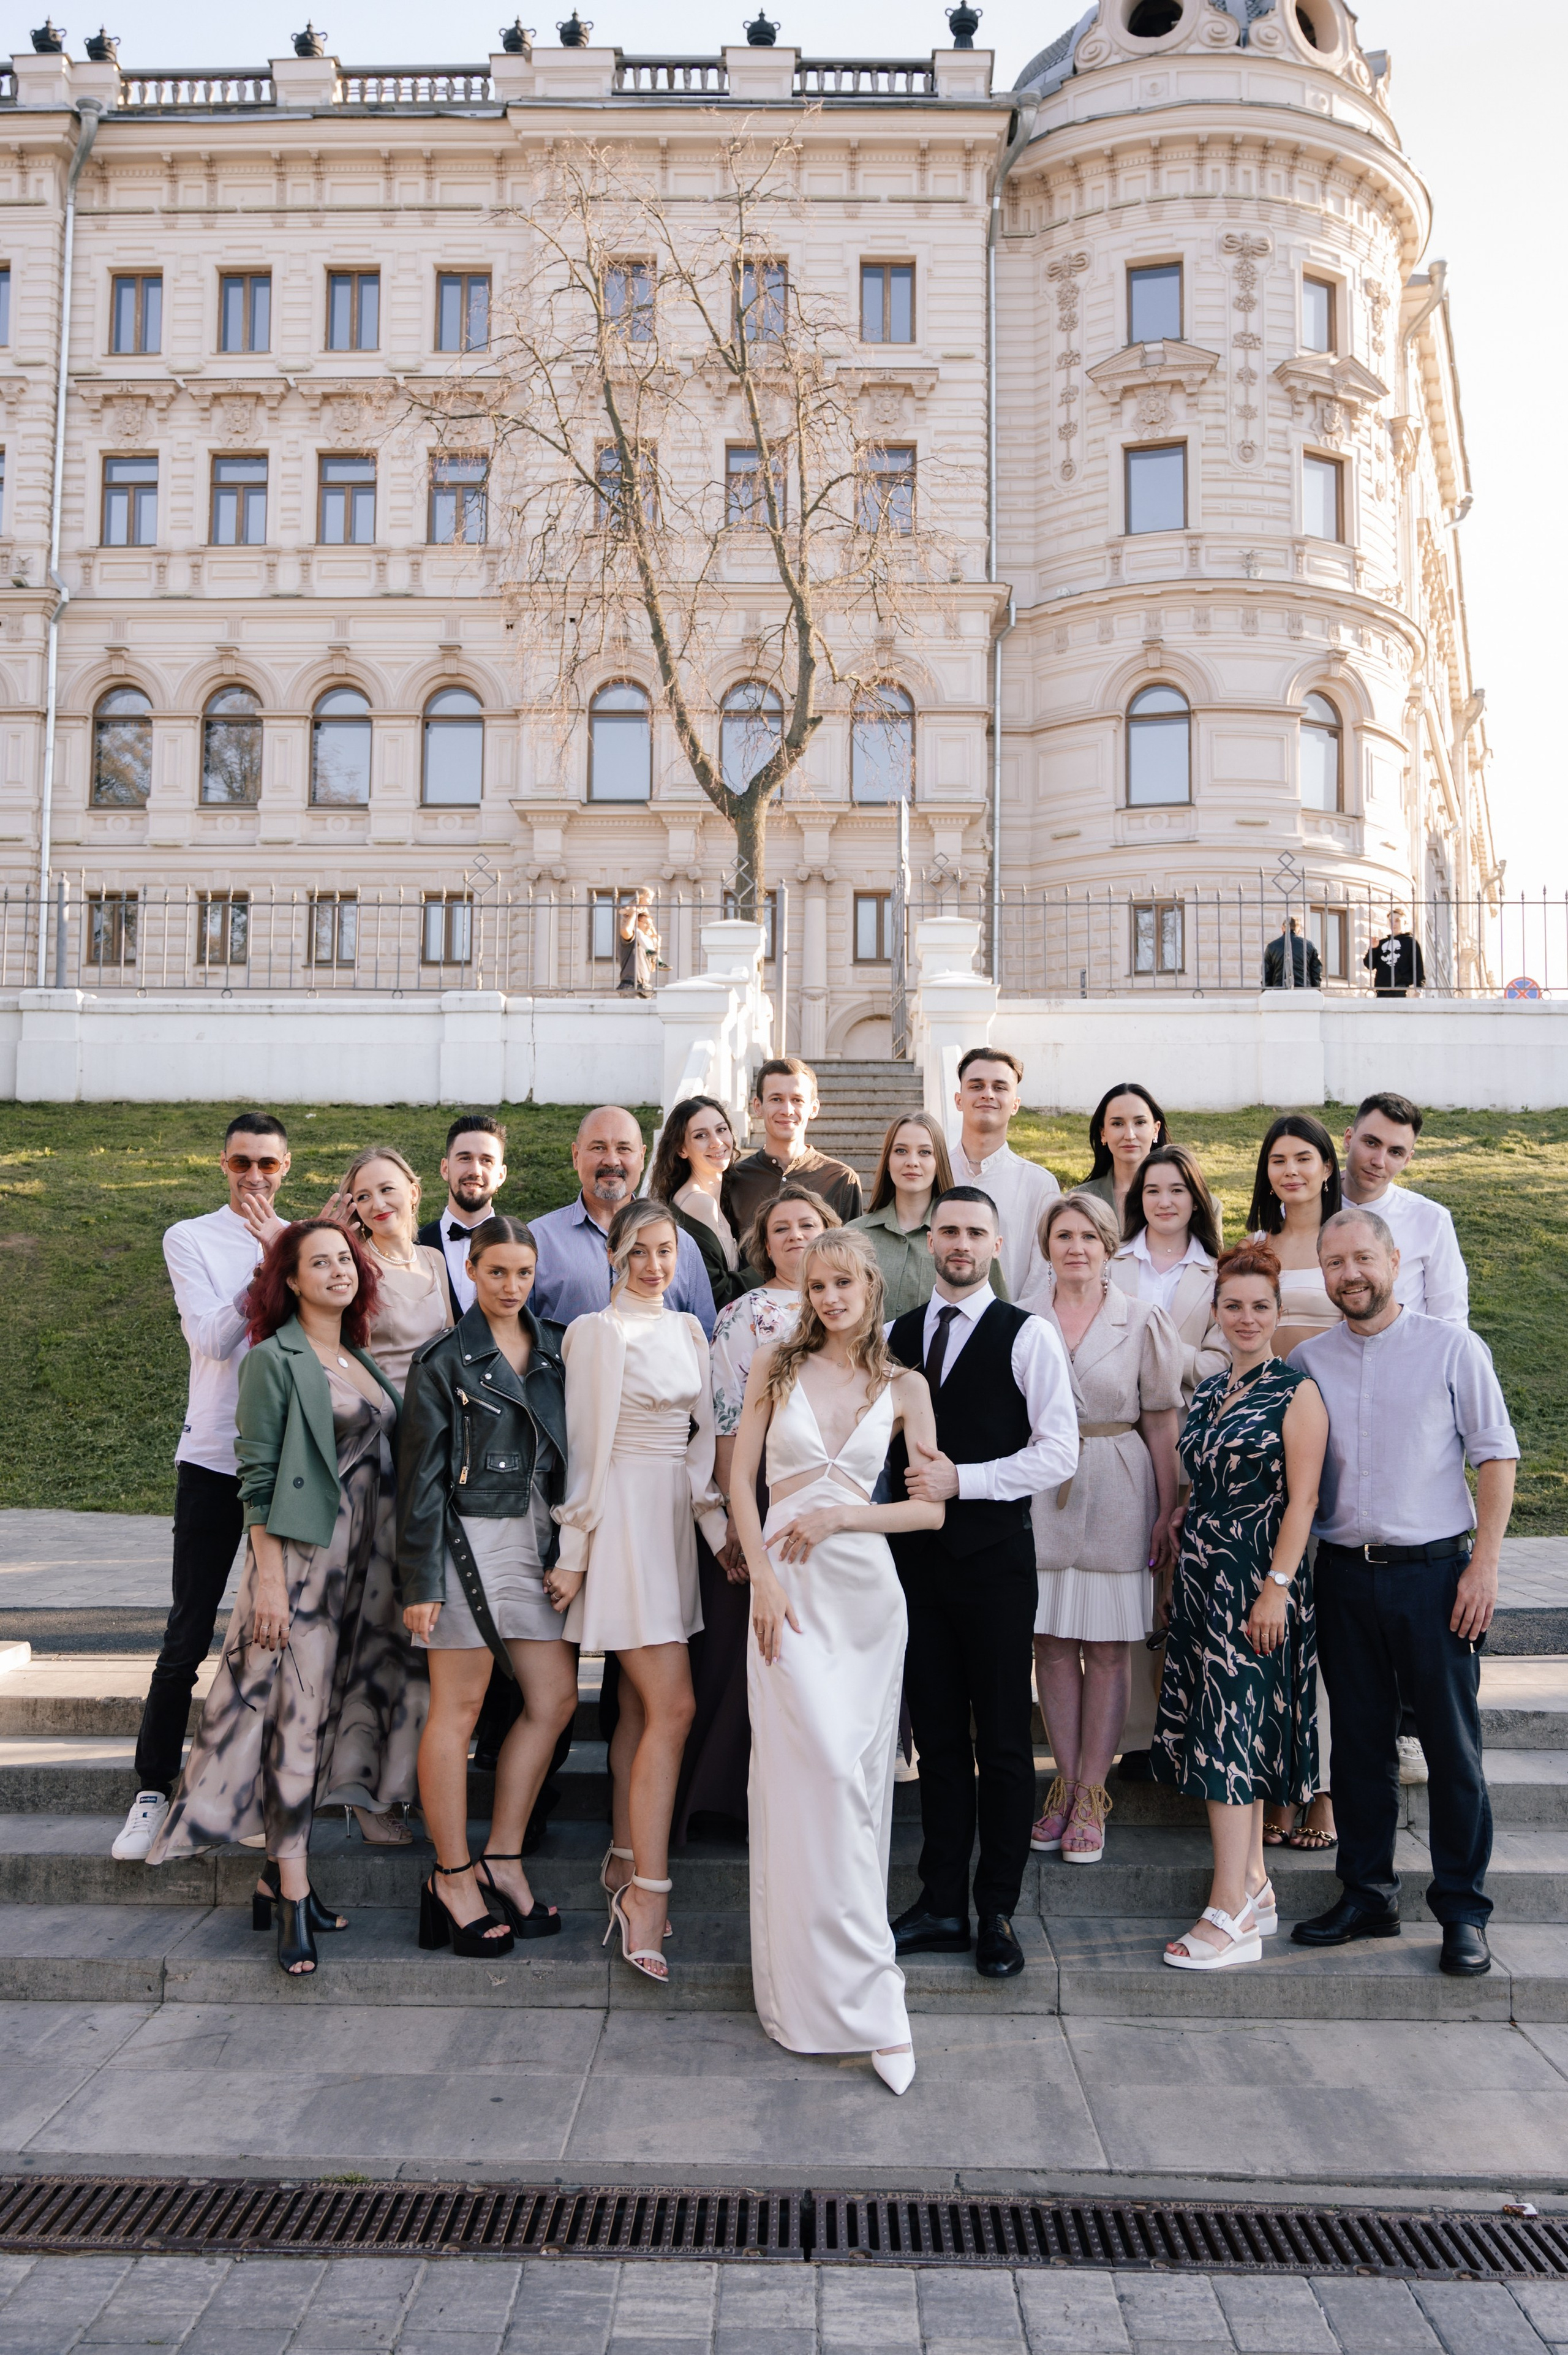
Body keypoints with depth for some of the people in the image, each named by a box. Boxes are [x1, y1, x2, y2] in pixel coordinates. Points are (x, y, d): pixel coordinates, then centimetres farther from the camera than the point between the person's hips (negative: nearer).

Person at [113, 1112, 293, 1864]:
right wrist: (269, 1268, -16)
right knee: (188, 1634, -1)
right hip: (215, 1456, -2)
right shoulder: (191, 1239, 3)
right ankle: (152, 1789, 12)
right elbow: (213, 1337, -11)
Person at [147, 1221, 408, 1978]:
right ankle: (294, 1902, -2)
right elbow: (257, 1475, -9)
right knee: (295, 1718, -6)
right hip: (299, 1555, -7)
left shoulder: (363, 1362, 14)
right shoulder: (273, 1360, -5)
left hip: (360, 1560, 7)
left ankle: (281, 1876, 20)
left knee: (325, 1715, 10)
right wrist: (268, 1576, -15)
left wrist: (386, 1566, 12)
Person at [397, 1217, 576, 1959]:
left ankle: (501, 1859, 16)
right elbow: (420, 1475, -6)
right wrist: (419, 1580, -10)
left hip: (538, 1538, 6)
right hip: (470, 1536, -6)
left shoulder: (556, 1350, 12)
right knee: (458, 1708, -1)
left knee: (554, 1698, 5)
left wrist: (570, 1550, 8)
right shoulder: (445, 1360, -4)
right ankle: (454, 1879, 8)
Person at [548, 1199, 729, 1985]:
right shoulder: (599, 1333, -8)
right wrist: (575, 1553, -7)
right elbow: (587, 1448, -9)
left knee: (641, 1705, 13)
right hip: (623, 1517, -7)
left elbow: (701, 1438, 12)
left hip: (672, 1519, 7)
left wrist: (720, 1525, 3)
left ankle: (625, 1858, 24)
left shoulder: (687, 1330, 13)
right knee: (671, 1708, -11)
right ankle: (646, 1891, -8)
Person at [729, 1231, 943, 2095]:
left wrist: (839, 1516, -7)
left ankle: (821, 1975, 20)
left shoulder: (904, 1387, 6)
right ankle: (869, 1998, -5)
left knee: (855, 1775, 4)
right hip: (789, 1590, -2)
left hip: (866, 1586, 2)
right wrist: (763, 1576, -8)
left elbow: (933, 1506, 4)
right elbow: (741, 1478, 2)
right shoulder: (777, 1366, 5)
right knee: (823, 1772, -10)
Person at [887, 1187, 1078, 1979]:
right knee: (937, 1736, 11)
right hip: (916, 1555, 4)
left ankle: (997, 1912, 14)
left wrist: (962, 1479, -16)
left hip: (995, 1557, -4)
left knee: (1002, 1741, 3)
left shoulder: (1028, 1336, -4)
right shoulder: (896, 1336, 10)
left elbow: (1059, 1451, -10)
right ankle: (942, 1906, 21)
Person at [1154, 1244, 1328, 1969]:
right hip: (1203, 1576, 7)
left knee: (1234, 1732, -9)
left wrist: (1277, 1588, -18)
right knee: (1228, 1730, 9)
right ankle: (1254, 1887, 20)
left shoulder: (1297, 1391, -8)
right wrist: (1180, 1549, 15)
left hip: (1259, 1582, -7)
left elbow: (1301, 1500, -12)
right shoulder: (1209, 1389, 12)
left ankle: (1230, 1915, -5)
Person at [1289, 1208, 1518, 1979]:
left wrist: (1485, 1563, -8)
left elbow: (1496, 1455, -1)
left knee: (1452, 1743, 2)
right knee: (1358, 1740, 10)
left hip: (1433, 1569, -3)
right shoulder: (1307, 1361, 7)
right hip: (1342, 1574, 3)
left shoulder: (1452, 1348, -1)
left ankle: (1463, 1908, 15)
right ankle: (1367, 1894, 23)